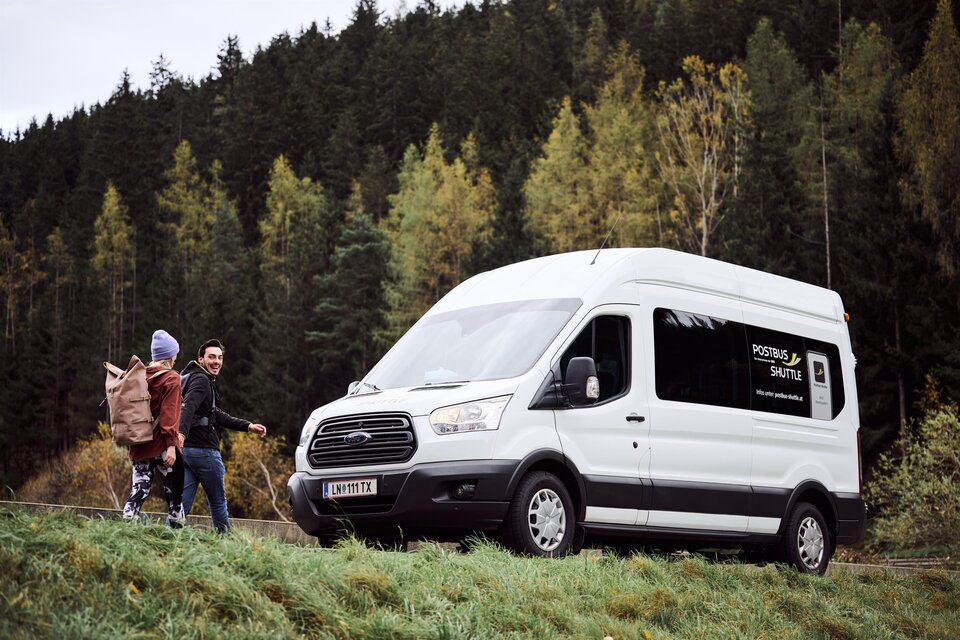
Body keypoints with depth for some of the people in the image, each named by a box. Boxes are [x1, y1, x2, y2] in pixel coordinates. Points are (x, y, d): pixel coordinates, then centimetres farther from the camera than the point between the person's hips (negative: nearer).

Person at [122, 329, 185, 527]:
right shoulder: (171, 379, -8)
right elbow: (169, 414, -16)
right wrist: (171, 445, -19)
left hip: (140, 445, 6)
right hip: (161, 446, -6)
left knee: (139, 490, 5)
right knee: (174, 493, 4)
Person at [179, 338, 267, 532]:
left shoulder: (203, 380, 23)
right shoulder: (201, 380, -9)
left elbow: (215, 414, 28)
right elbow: (189, 407, -28)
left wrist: (248, 426, 27)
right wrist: (181, 433, -44)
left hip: (187, 450, 9)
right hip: (204, 450, -9)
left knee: (182, 502, 2)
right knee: (218, 501, 5)